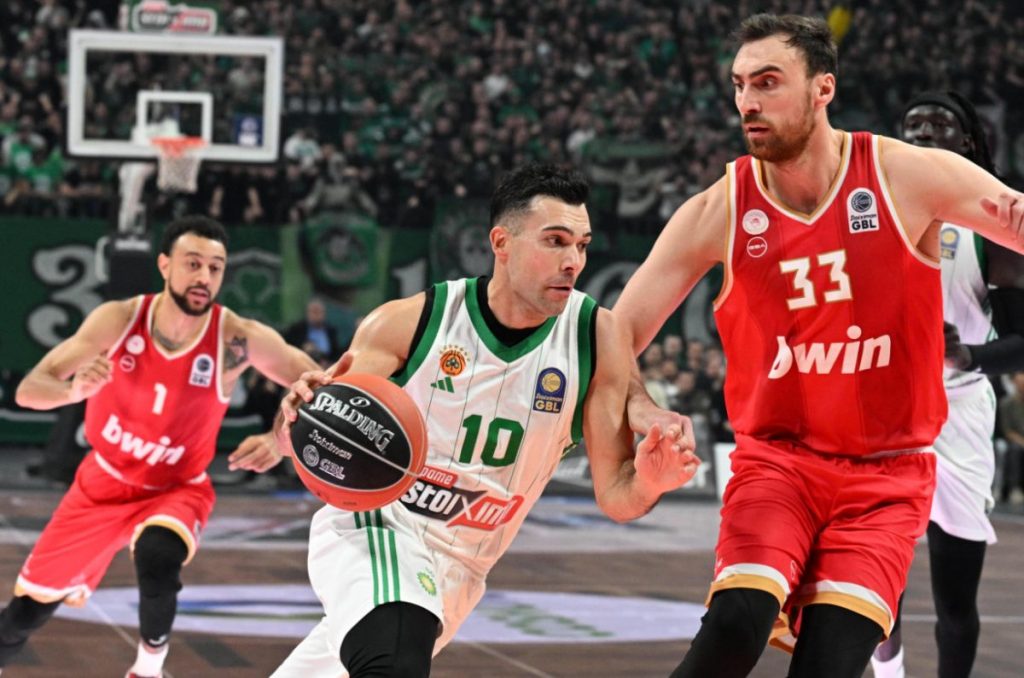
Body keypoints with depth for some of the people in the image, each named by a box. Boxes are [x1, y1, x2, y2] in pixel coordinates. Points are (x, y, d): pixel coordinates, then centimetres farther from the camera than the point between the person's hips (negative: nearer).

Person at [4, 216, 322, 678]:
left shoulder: (239, 340, -25)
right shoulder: (119, 319, -21)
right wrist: (75, 389, -43)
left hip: (176, 490, -2)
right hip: (102, 483, 2)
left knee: (157, 557, -35)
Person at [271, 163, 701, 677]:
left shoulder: (597, 338, -10)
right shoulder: (412, 322, -13)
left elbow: (615, 497, -8)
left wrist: (648, 480, -31)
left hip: (459, 567, 4)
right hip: (372, 525, -4)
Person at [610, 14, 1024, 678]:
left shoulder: (912, 176, -7)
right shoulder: (716, 212, -5)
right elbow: (615, 340, -1)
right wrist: (640, 411, -22)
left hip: (888, 473, 0)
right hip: (776, 457, 0)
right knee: (737, 624, -25)